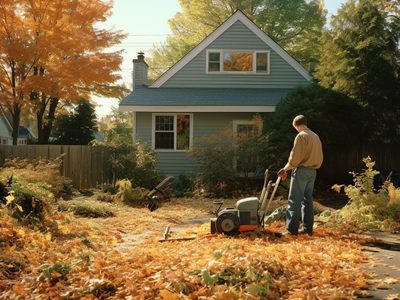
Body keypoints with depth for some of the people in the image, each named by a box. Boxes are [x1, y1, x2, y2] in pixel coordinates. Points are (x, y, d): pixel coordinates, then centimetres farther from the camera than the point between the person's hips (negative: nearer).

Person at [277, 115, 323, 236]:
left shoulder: (301, 136, -12)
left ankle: (292, 228, -4)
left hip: (301, 170, -8)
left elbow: (295, 157, -16)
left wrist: (285, 169, -6)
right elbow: (320, 157, 18)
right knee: (307, 200, 12)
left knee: (294, 200, -4)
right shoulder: (316, 137, 14)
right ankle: (308, 228, 12)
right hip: (312, 172, 8)